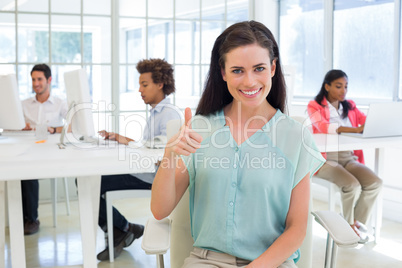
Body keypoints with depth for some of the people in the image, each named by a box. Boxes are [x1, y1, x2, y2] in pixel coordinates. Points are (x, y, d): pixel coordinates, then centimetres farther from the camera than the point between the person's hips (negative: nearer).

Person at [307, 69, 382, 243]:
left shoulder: (350, 106, 18)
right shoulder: (315, 106, 0)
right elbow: (323, 126, -20)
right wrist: (356, 129, -33)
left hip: (348, 158, 5)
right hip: (326, 160, -5)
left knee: (375, 183, -20)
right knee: (352, 185, -29)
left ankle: (357, 222, -2)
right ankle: (349, 224, -2)